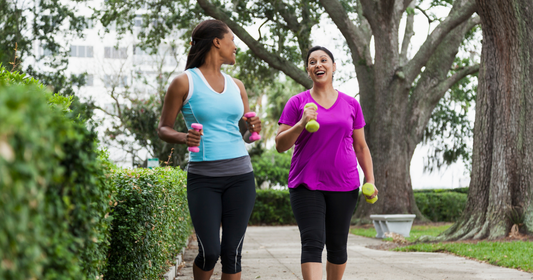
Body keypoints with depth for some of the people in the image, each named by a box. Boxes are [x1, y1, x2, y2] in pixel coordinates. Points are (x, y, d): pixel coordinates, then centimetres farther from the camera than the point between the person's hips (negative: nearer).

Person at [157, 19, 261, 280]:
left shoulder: (236, 86, 13)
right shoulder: (184, 83, -1)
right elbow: (163, 129, 3)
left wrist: (253, 130, -3)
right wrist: (183, 138, -17)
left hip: (240, 175, 4)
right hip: (203, 177, -4)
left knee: (231, 251, 0)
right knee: (209, 252, -9)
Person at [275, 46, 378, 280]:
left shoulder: (351, 104, 9)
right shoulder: (296, 103, 3)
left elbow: (361, 147, 14)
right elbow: (280, 145, 0)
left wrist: (370, 180, 4)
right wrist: (301, 124, -16)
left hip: (343, 185, 2)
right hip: (306, 185, -2)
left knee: (337, 245, 8)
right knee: (312, 243, -14)